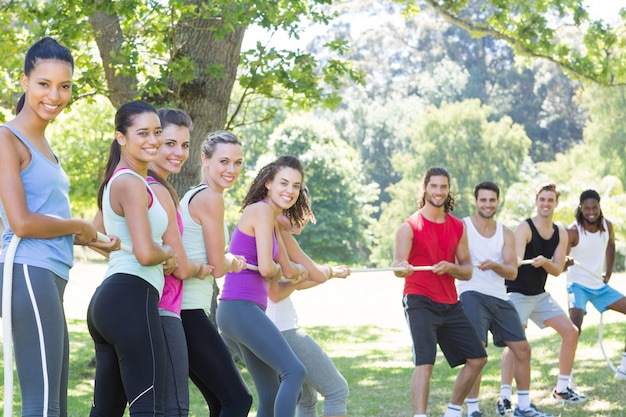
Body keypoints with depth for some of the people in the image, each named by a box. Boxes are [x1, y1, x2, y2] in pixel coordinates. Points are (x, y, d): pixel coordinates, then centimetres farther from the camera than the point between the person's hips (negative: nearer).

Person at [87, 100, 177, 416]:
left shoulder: (117, 181, 22)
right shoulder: (132, 183, -9)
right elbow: (146, 253, -19)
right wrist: (168, 253, 3)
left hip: (105, 301, 11)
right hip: (132, 298, -11)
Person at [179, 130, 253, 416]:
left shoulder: (193, 195, 18)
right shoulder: (210, 198, -11)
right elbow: (217, 267, -11)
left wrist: (229, 262, 9)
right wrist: (231, 261, 9)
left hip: (183, 310, 10)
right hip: (189, 311, -10)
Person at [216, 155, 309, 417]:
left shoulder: (273, 218, 21)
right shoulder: (261, 210, -8)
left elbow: (286, 270, 27)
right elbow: (266, 267, -14)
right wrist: (277, 271, 5)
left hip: (244, 311, 10)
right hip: (241, 308, -10)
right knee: (294, 371, -20)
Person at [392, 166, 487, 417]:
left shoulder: (458, 227, 11)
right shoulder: (410, 226, -6)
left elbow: (467, 271, 9)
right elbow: (397, 265, -16)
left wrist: (450, 267, -13)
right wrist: (404, 268, -41)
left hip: (450, 304, 6)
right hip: (420, 302, -6)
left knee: (477, 358, 9)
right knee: (425, 362, -21)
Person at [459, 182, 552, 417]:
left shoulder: (506, 234, 11)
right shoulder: (462, 227, -1)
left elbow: (512, 272, 2)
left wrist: (494, 265, -19)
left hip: (499, 298, 6)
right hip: (472, 294, -6)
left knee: (522, 348, 8)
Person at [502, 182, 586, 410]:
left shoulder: (561, 234, 4)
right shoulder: (525, 228, -16)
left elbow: (557, 270, -3)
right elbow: (516, 258, -32)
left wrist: (544, 262, -25)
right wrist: (519, 261, -57)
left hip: (540, 294, 7)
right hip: (517, 294, -7)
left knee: (571, 332, 6)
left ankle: (562, 388, 18)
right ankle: (505, 396, -22)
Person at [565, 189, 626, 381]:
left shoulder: (607, 225, -3)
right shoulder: (573, 231, -19)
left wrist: (608, 275, 12)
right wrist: (566, 261, -47)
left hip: (600, 286, 6)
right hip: (578, 285, -6)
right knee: (575, 327, -26)